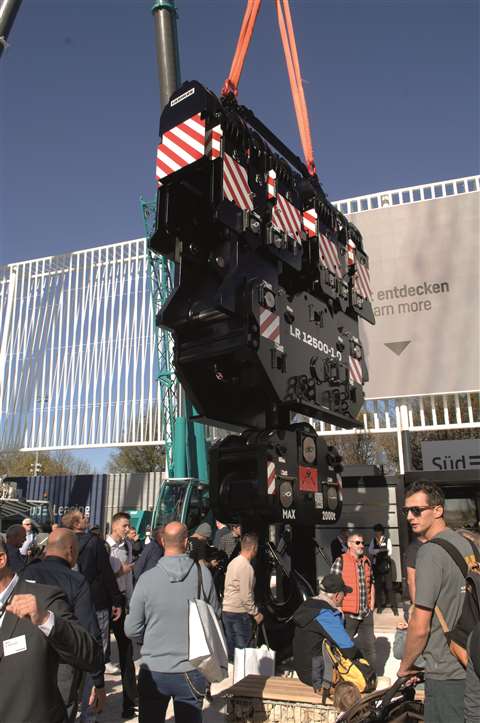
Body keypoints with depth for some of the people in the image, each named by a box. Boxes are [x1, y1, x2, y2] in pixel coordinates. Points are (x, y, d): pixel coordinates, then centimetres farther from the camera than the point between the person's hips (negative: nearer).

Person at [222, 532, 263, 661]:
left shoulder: (233, 562, 10)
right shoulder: (246, 566, -17)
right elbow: (246, 595, -19)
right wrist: (256, 613, -7)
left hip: (226, 610, 8)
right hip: (239, 612, -8)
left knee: (230, 648, 14)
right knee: (243, 649, 1)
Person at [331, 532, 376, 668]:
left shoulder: (367, 561, 8)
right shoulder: (340, 561, -11)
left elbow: (371, 584, 17)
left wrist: (371, 605, 11)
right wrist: (339, 609, -14)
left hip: (366, 614, 6)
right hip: (348, 613, -6)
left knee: (369, 647, 16)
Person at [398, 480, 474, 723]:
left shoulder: (430, 552, -21)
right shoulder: (466, 543, 5)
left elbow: (420, 628, -20)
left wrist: (405, 667, -6)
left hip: (447, 674, -8)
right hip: (470, 667, 8)